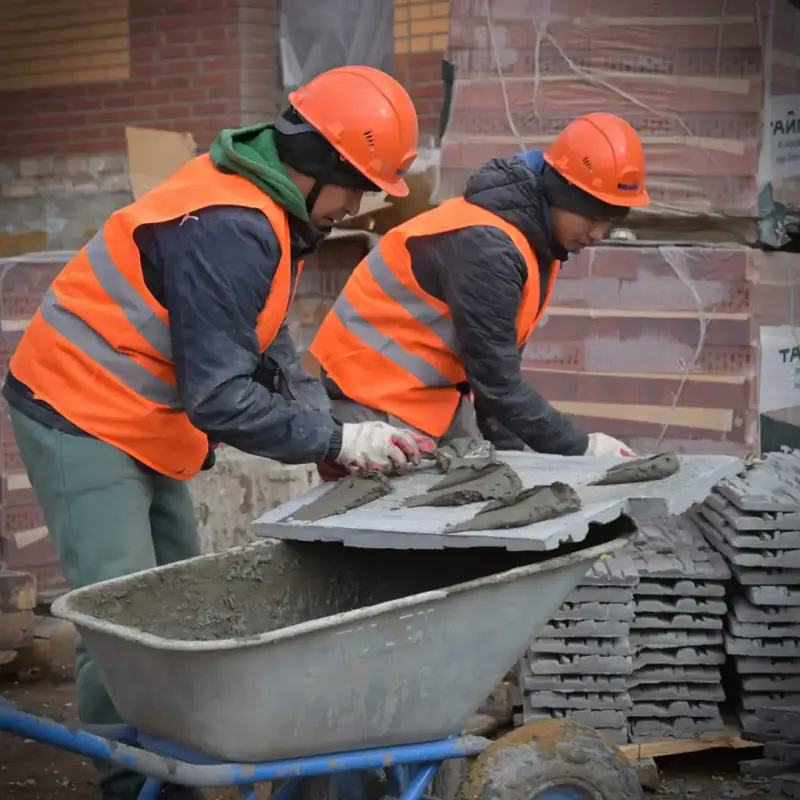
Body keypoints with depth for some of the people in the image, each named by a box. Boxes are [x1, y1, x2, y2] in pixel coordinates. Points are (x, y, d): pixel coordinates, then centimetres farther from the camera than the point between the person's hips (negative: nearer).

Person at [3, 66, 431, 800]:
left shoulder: (266, 212, 6)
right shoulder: (229, 229, -27)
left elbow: (270, 353, 8)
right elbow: (219, 396, -28)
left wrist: (342, 425, -6)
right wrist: (338, 442, -21)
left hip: (140, 427, 11)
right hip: (83, 421, -10)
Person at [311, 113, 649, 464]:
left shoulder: (533, 240, 2)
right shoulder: (486, 245, -27)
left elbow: (499, 362, 7)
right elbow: (495, 379, -24)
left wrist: (509, 453, 2)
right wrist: (580, 448, -18)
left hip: (437, 393, 9)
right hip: (375, 397, -9)